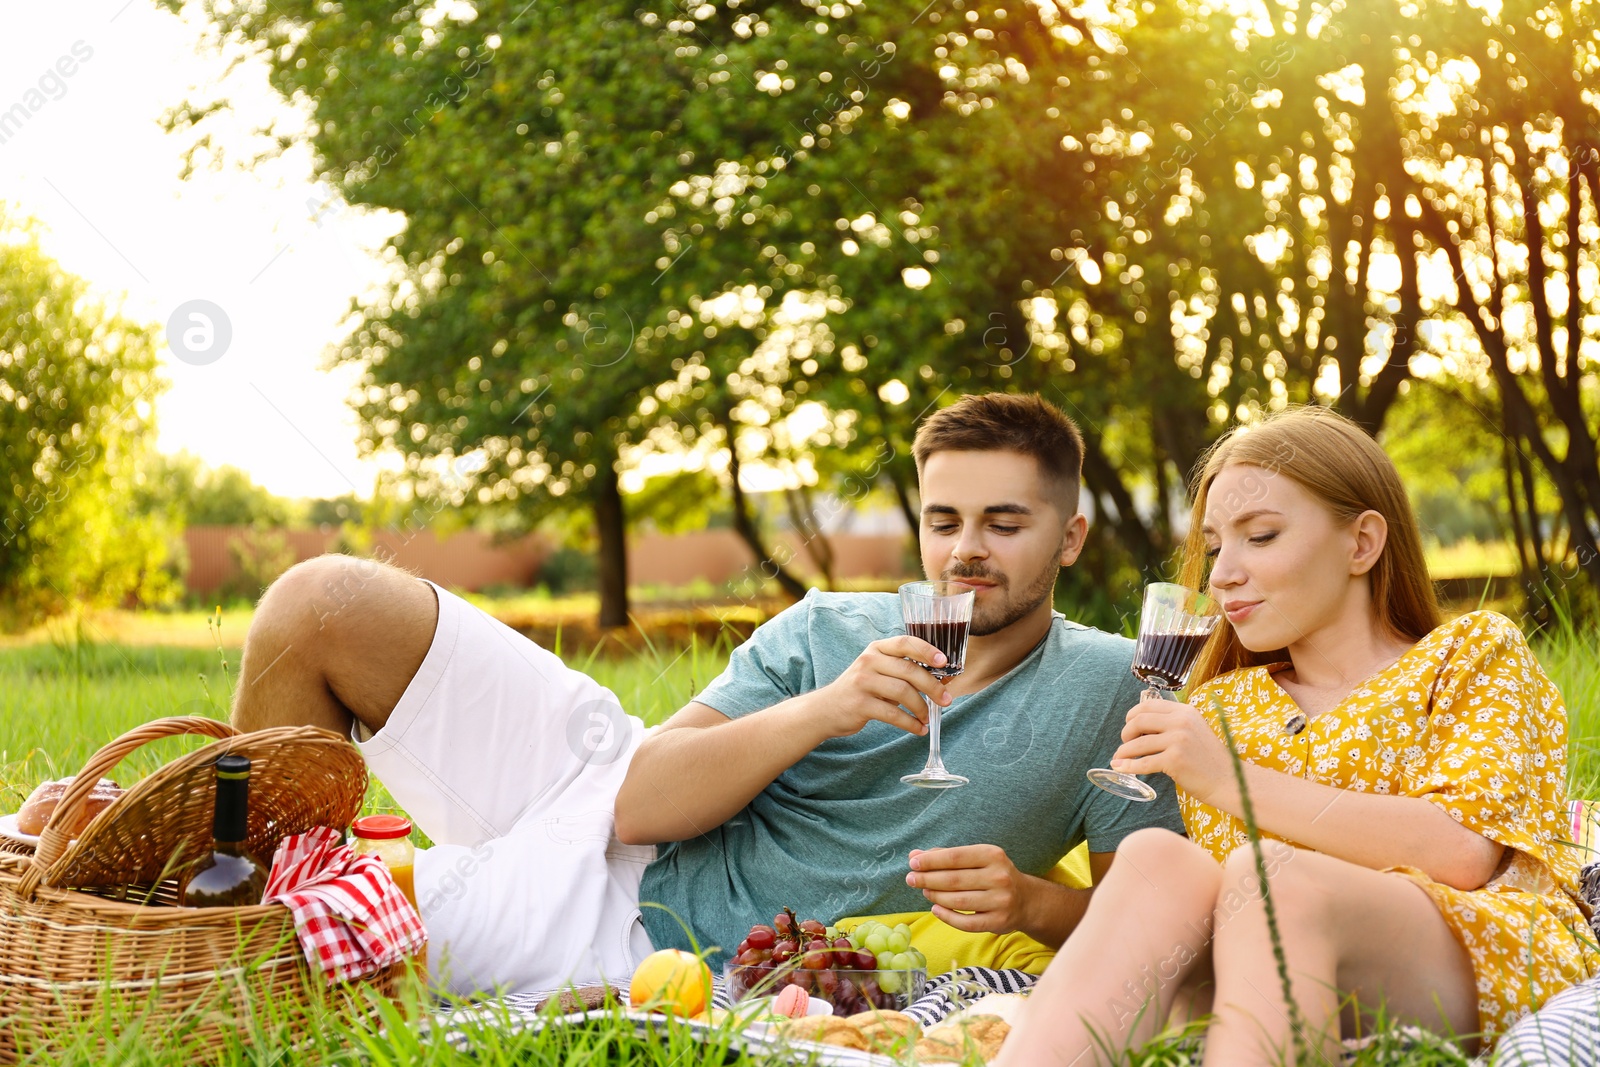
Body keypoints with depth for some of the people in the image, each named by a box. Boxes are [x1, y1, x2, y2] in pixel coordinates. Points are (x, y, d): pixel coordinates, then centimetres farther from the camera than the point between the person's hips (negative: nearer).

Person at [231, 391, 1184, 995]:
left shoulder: (1107, 688, -6)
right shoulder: (826, 632, 0)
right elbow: (645, 801, -9)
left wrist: (1033, 902, -27)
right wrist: (821, 710, -23)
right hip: (606, 799, 4)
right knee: (326, 602, -6)